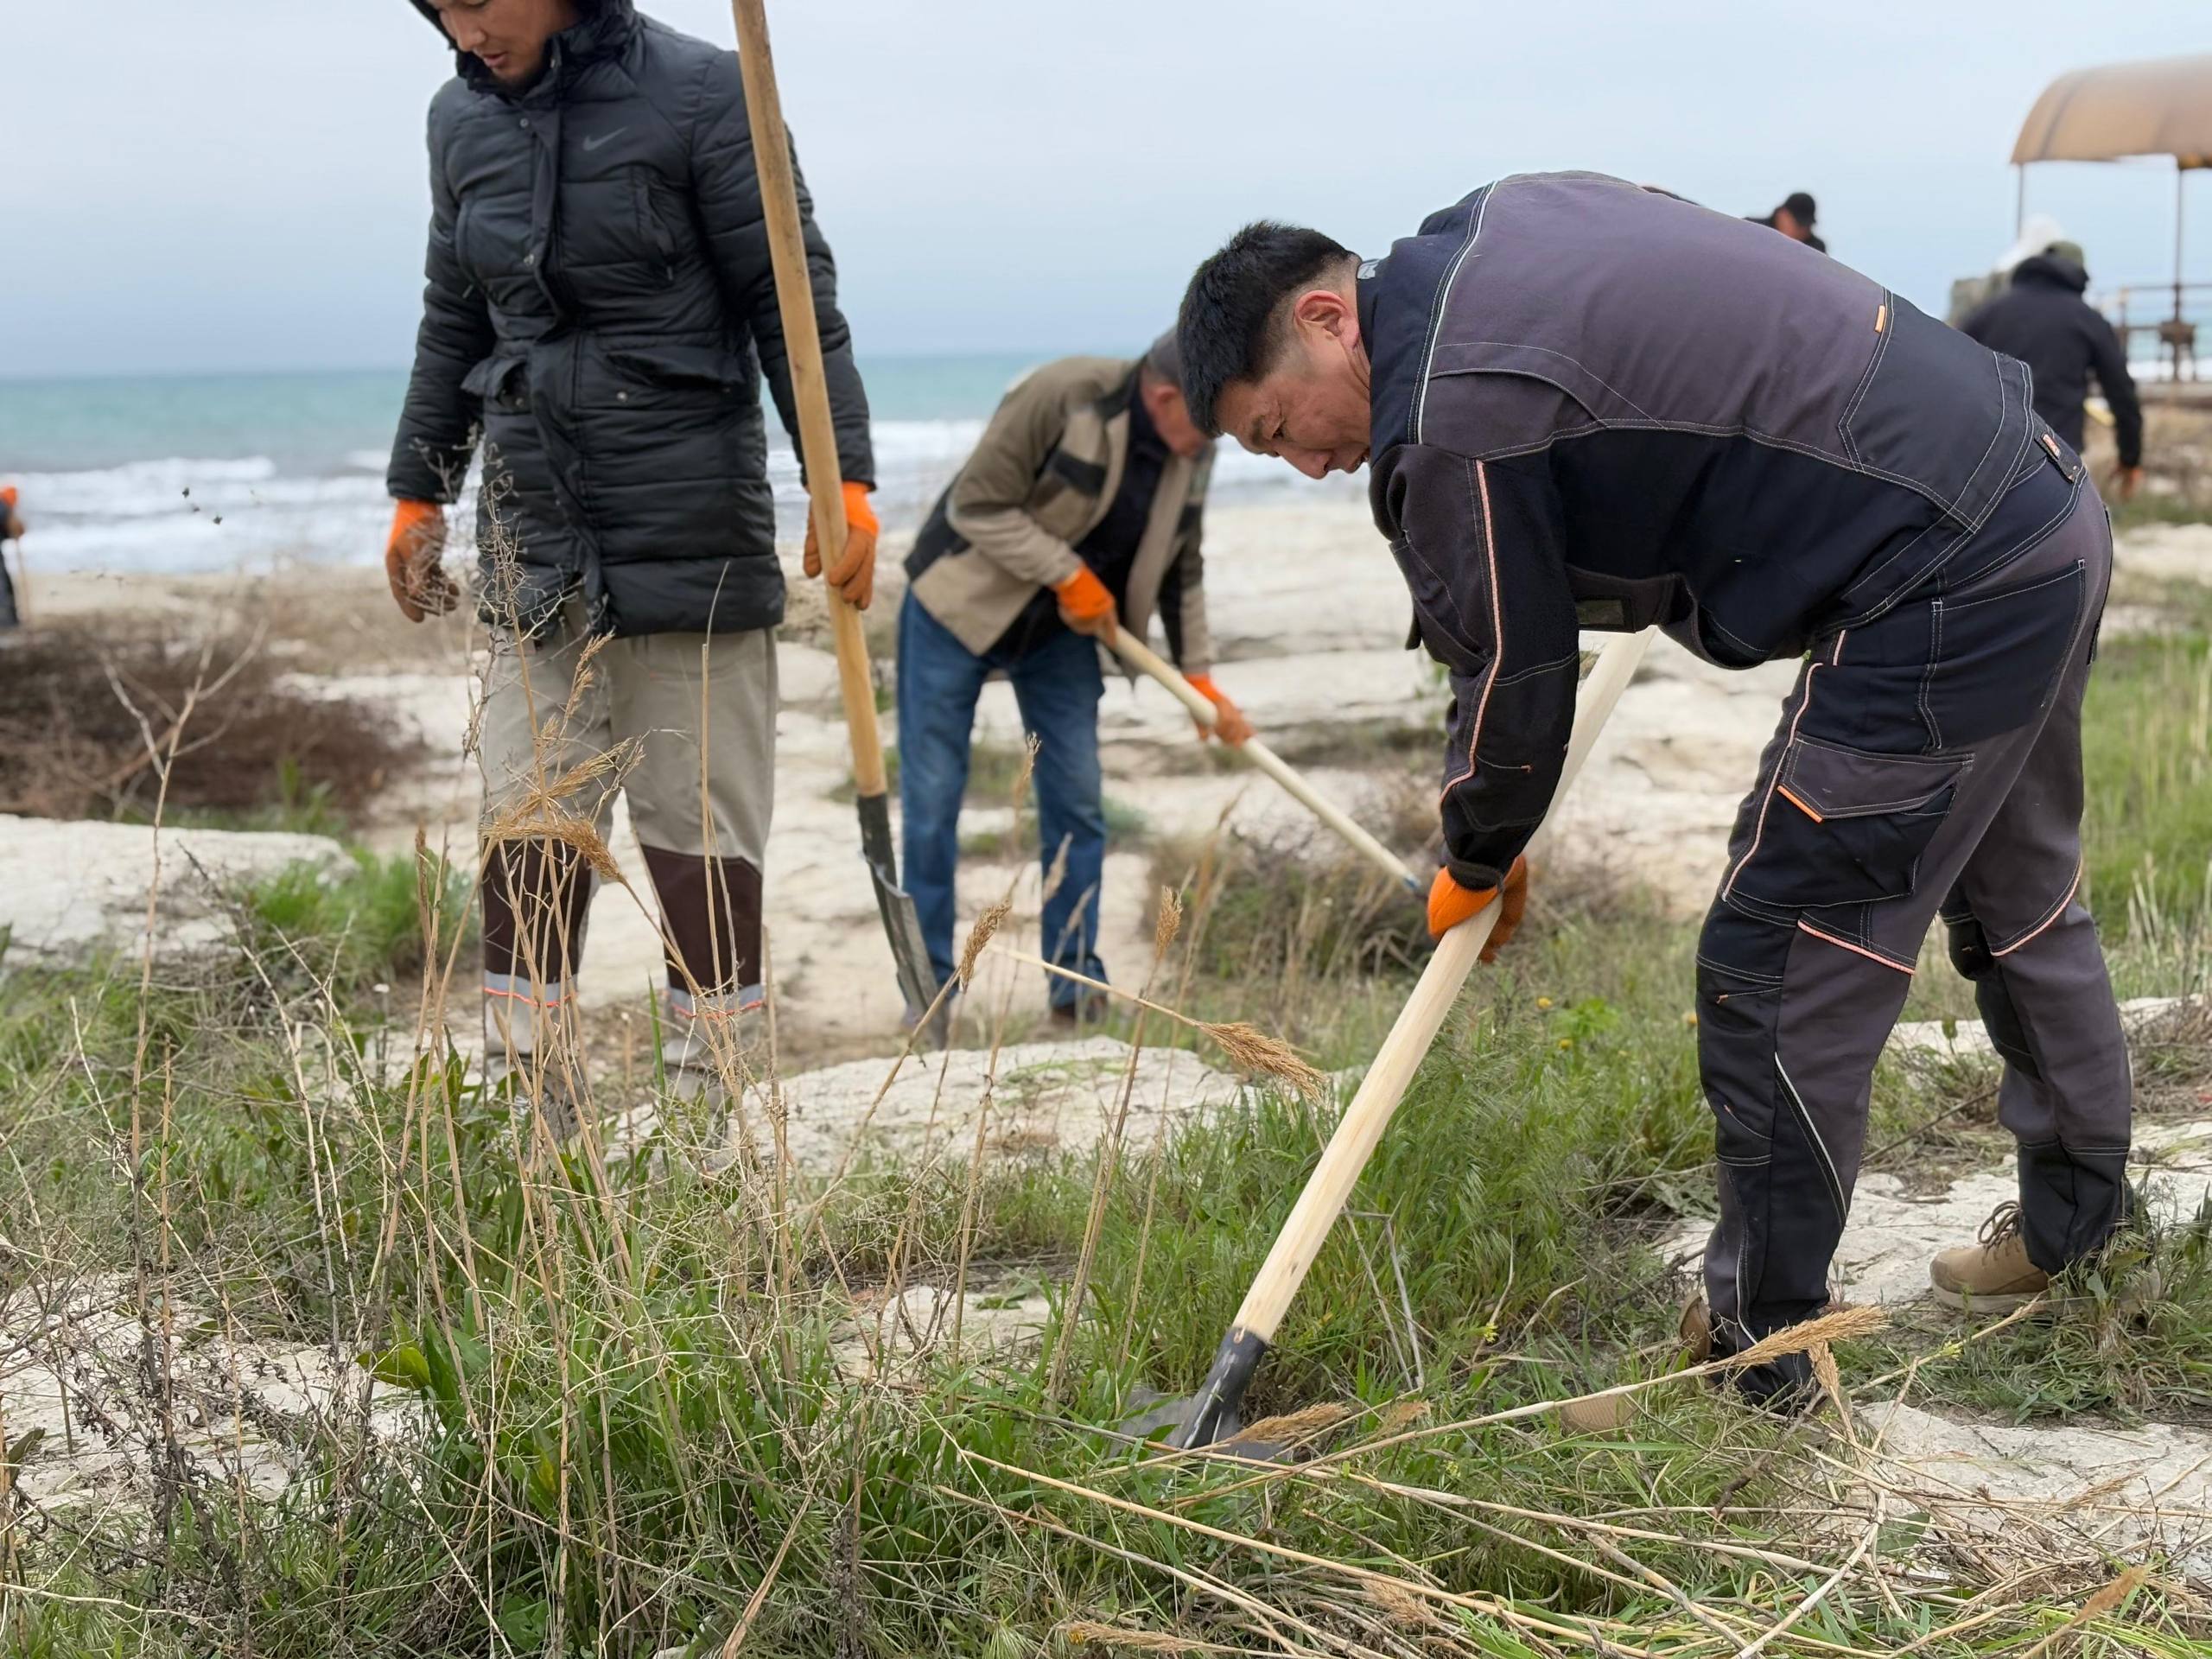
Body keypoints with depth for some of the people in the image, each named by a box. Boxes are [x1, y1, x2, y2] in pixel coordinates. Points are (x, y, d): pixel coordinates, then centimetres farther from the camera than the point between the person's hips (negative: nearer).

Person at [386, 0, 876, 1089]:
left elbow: (792, 295, -7)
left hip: (689, 520, -4)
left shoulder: (697, 92, -7)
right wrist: (418, 491, 23)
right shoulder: (462, 119, 10)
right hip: (532, 521, 5)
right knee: (526, 813, 2)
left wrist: (844, 479, -14)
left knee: (699, 810, 1)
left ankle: (712, 1076, 11)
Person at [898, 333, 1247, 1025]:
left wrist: (1198, 674, 4)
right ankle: (929, 990, 5)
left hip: (1059, 628, 6)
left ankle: (1077, 984, 9)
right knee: (930, 797, -4)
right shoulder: (1064, 396, -26)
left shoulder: (1193, 454, -3)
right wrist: (1069, 574, -23)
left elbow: (1181, 568, 10)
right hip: (960, 604, -6)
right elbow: (975, 506, -24)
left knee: (1077, 802, 1)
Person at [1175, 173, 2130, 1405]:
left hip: (1946, 598, -10)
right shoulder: (1500, 221, 10)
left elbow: (1513, 690, -8)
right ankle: (2077, 1216, 48)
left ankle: (1757, 1356, 8)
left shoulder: (1450, 423, -18)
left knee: (1775, 973, -3)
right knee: (2020, 897, 27)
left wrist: (1475, 871, 11)